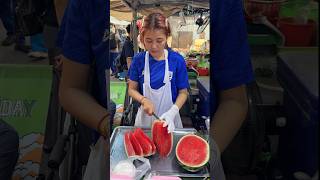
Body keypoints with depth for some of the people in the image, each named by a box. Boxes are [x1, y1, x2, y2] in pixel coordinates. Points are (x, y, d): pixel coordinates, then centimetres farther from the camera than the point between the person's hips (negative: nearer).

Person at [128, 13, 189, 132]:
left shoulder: (177, 60, -12)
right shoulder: (138, 60, -8)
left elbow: (183, 92, -5)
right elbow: (132, 89, 0)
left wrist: (173, 112, -21)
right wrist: (144, 100, -18)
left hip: (169, 119, -1)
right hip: (145, 117, 1)